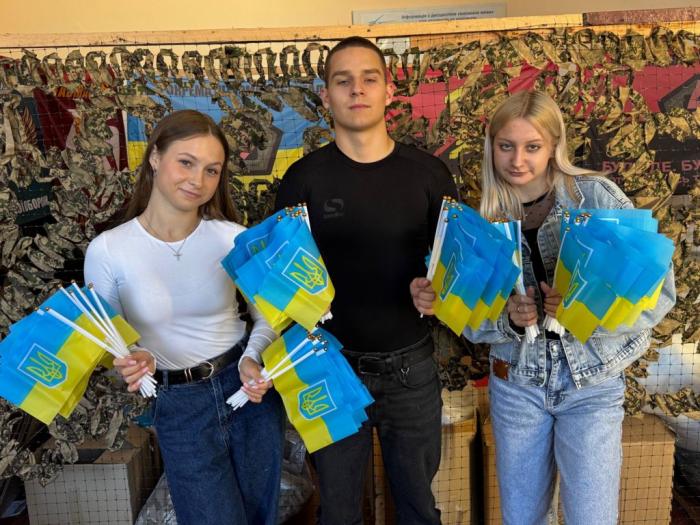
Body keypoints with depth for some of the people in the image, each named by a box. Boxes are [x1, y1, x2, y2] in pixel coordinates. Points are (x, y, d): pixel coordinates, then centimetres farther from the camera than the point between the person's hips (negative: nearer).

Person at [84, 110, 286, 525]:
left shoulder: (234, 238, -11)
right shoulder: (108, 251, -12)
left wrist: (251, 359, -18)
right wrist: (131, 361, -20)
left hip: (249, 388, 2)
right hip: (179, 407, -1)